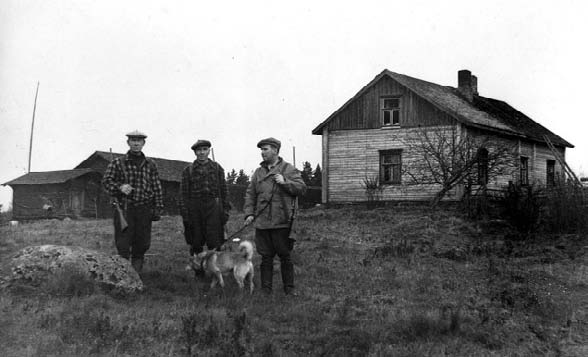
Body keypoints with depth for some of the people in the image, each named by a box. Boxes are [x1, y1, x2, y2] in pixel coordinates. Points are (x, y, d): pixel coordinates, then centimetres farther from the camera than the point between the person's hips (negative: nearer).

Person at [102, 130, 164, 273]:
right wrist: (119, 187, -17)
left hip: (144, 210, 3)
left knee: (142, 244, 5)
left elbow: (157, 188, 11)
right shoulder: (118, 163, 4)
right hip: (124, 209, -2)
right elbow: (106, 180, 2)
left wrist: (158, 209, 4)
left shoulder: (150, 165, 11)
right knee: (123, 245, -5)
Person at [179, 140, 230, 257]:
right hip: (195, 209, 0)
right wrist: (185, 214, -5)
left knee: (215, 243, -6)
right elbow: (183, 193, 3)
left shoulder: (217, 168, 10)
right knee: (196, 244, 5)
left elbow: (223, 190, 10)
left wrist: (225, 210, 2)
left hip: (214, 208, 0)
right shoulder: (188, 170, 7)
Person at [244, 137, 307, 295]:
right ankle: (266, 289, 16)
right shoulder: (258, 172, 15)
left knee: (285, 256, 3)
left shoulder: (288, 169, 2)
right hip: (261, 222, 4)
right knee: (266, 257, 8)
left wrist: (285, 182, -18)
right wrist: (249, 213, 3)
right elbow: (250, 194, 15)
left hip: (281, 222, -4)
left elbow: (301, 188, -5)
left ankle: (289, 289, 14)